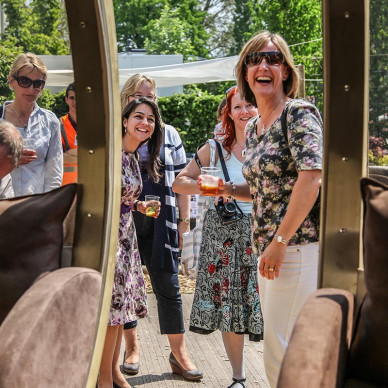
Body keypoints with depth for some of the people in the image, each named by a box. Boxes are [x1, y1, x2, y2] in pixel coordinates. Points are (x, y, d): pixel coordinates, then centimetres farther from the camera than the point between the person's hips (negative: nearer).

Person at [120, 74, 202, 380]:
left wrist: (184, 220, 5)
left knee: (168, 287, 0)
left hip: (160, 222, 0)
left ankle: (179, 352, 11)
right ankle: (132, 348, 23)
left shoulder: (169, 134, 9)